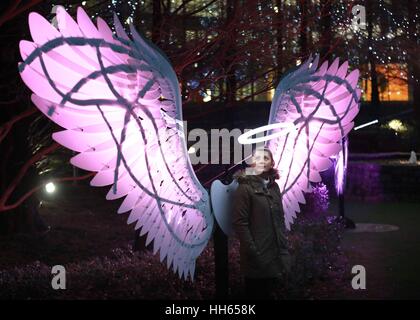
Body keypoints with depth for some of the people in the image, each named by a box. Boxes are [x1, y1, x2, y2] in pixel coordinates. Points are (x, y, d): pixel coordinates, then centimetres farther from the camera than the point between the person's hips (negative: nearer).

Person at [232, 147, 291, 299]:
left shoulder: (274, 187, 12)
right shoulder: (245, 187, -8)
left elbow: (280, 219, 16)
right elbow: (240, 222, -14)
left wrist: (283, 248, 7)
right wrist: (252, 252, -18)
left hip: (275, 255, 6)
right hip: (257, 258, -6)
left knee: (268, 293, 13)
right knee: (256, 294, 2)